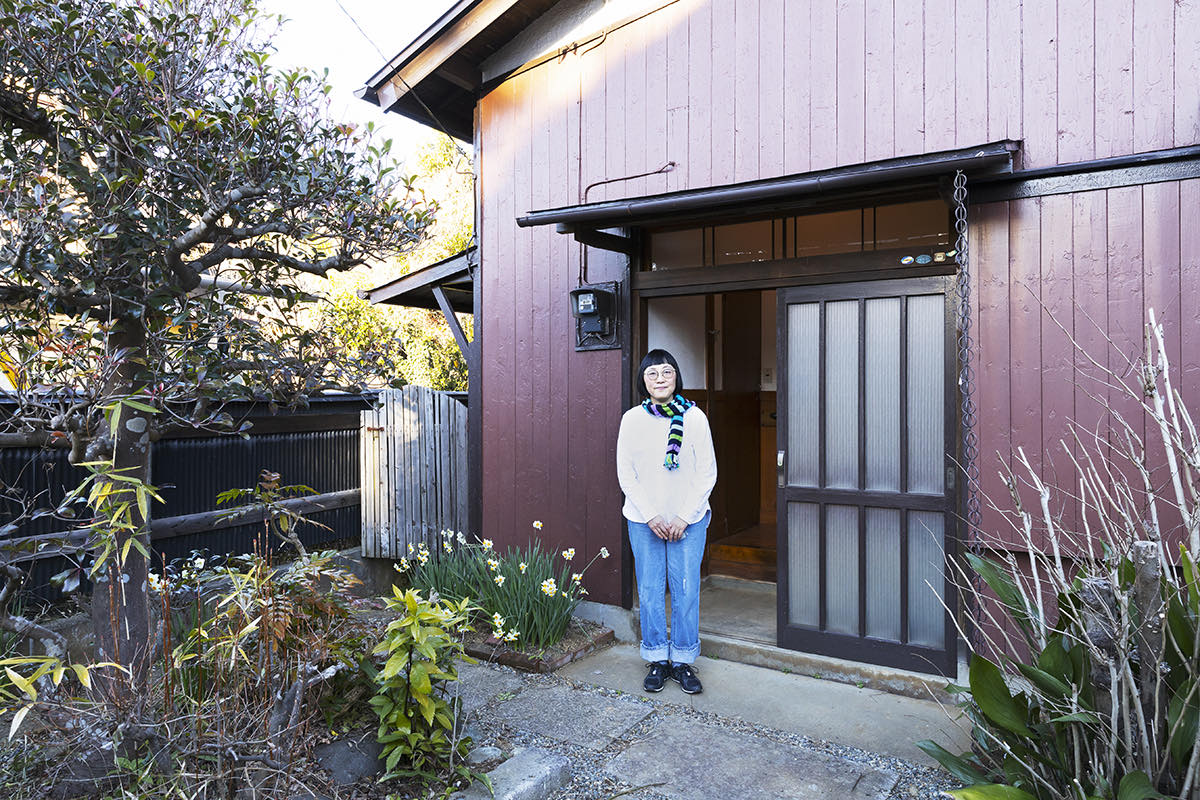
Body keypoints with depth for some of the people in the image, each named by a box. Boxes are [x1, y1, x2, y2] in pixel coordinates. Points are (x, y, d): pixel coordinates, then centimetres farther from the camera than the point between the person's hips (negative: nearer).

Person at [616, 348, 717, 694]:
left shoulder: (694, 417, -5)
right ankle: (657, 660, 23)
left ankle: (683, 661, 21)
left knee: (686, 590, 4)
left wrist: (684, 517, -9)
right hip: (644, 520, 1)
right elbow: (626, 474, -1)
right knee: (650, 590, 6)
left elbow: (707, 473, -3)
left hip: (688, 520, 0)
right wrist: (651, 516, -9)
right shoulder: (632, 419, -3)